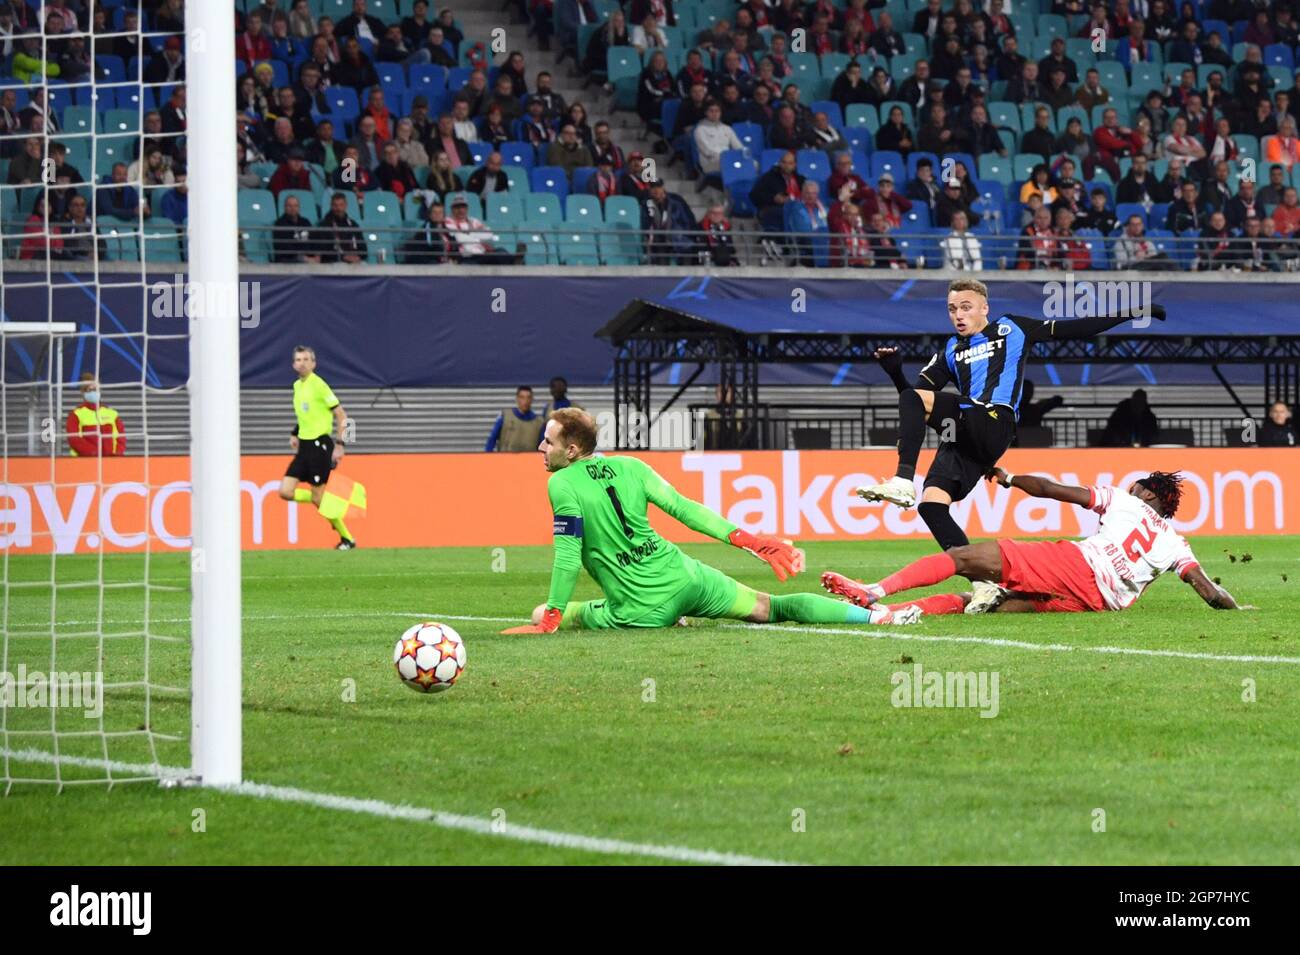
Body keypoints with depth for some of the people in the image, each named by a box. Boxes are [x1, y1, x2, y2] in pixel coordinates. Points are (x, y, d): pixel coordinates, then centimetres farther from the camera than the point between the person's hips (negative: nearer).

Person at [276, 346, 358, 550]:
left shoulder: (318, 384, -12)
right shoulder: (297, 386, 11)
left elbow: (341, 415, -12)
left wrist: (340, 445, -17)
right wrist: (295, 434, 15)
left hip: (319, 445, -8)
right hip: (304, 446, 8)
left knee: (318, 498, -5)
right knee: (286, 491, -3)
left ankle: (347, 539, 8)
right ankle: (328, 505, 16)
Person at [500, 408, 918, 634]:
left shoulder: (563, 485, -10)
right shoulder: (629, 466, 8)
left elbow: (568, 555, -13)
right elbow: (683, 508, 8)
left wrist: (550, 618, -8)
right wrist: (745, 538, 11)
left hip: (642, 611, -6)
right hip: (683, 577, 6)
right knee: (770, 607, 15)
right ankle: (874, 614, 1)